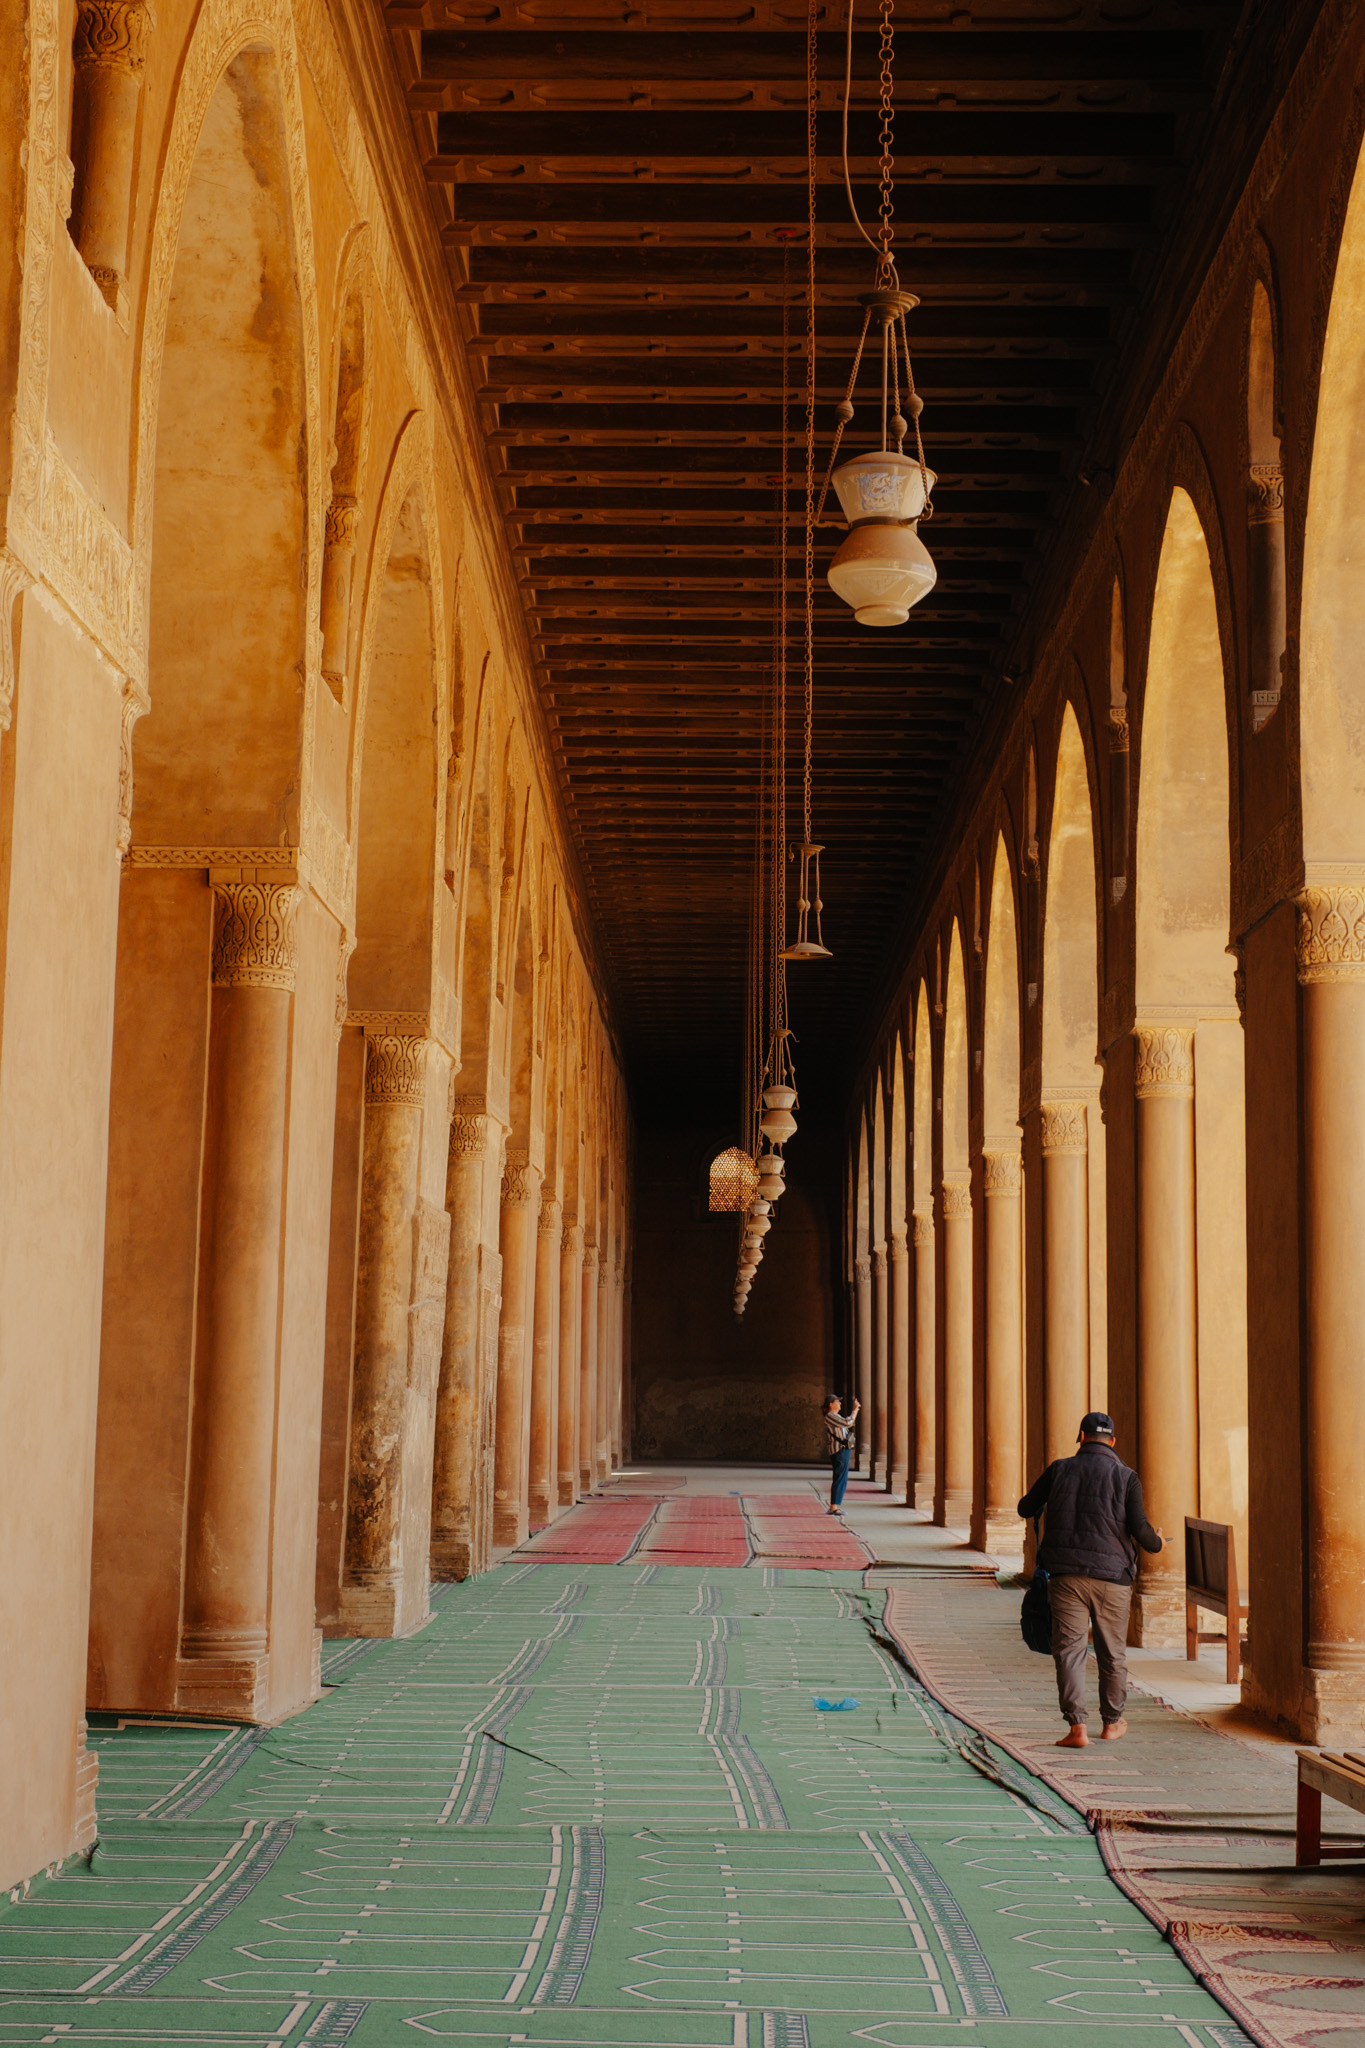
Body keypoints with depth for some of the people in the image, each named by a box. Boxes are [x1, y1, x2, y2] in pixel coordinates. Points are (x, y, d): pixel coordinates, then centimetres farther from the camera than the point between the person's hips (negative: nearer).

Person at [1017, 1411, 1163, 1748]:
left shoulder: (1060, 1469, 5)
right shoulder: (1126, 1478, 0)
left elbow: (1025, 1508, 14)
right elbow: (1140, 1529, -7)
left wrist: (1043, 1498, 37)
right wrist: (1156, 1542, 15)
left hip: (1066, 1577, 0)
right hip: (1111, 1577, 0)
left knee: (1068, 1648, -1)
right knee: (1112, 1653, 15)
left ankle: (1076, 1725, -14)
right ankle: (1112, 1722, 28)